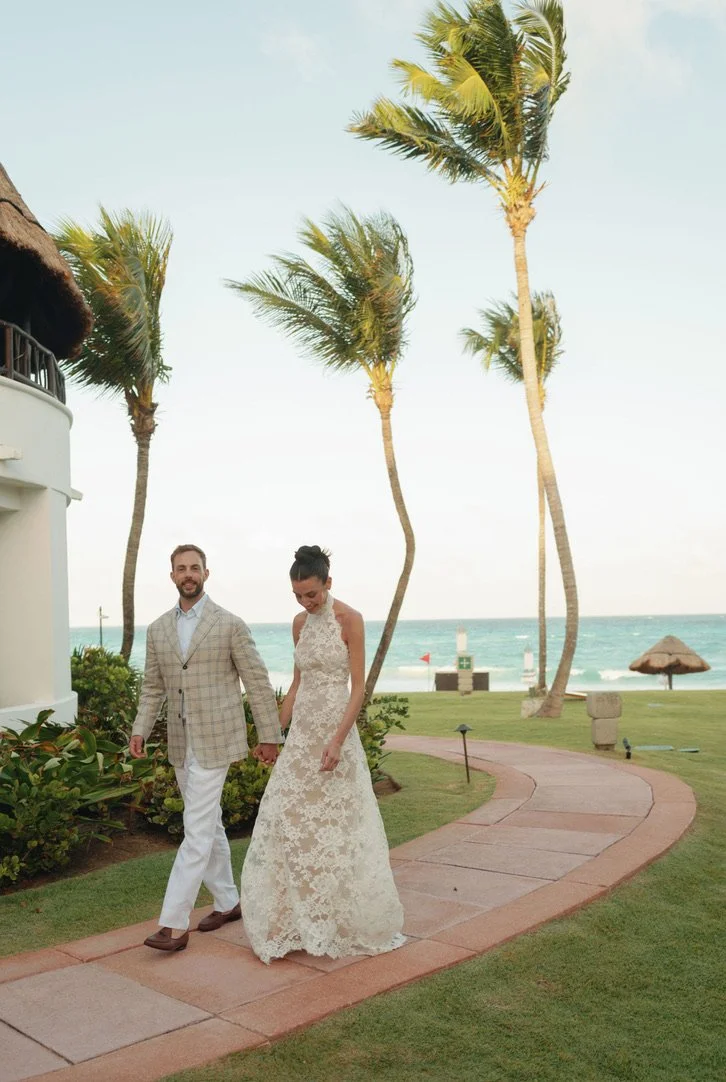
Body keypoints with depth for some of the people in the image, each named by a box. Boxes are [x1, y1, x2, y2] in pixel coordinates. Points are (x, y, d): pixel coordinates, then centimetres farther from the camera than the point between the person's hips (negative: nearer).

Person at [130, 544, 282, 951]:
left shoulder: (230, 624, -8)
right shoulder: (158, 629, 8)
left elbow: (258, 682, -5)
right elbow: (153, 687, 13)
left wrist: (271, 735, -5)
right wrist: (140, 730, -1)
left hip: (215, 741, -6)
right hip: (181, 744, 6)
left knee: (198, 830, -7)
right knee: (209, 824, 16)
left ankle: (175, 924, -3)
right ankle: (227, 902, 30)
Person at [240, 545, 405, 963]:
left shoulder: (350, 620, -11)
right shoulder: (300, 623, 8)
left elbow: (359, 687, -13)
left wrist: (337, 741, -20)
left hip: (336, 728, -6)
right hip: (301, 732, 6)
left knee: (336, 828, 2)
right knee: (288, 822, 3)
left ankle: (348, 922, 20)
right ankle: (297, 919, 17)